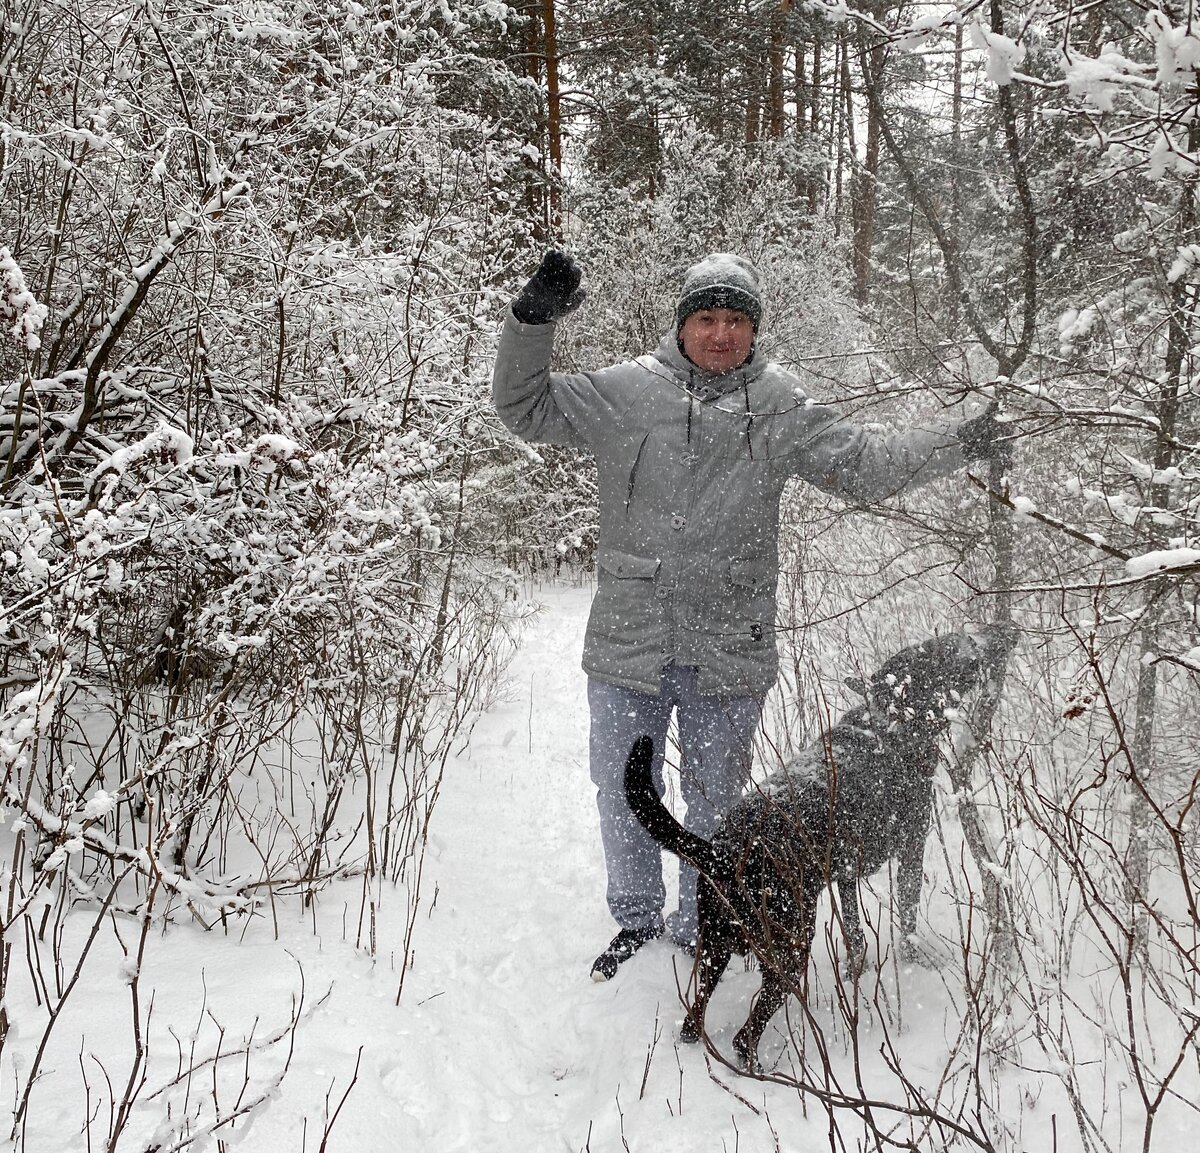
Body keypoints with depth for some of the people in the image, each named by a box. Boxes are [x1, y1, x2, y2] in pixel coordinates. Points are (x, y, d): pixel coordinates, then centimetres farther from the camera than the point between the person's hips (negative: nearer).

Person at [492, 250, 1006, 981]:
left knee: (715, 803, 14)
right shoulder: (626, 393, 0)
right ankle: (637, 922, 38)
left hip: (730, 653, 0)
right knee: (623, 795, 15)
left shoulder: (782, 410, 1)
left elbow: (867, 466, 3)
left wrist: (959, 445, -7)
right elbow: (525, 407, 2)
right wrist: (534, 319, -11)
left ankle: (700, 933, 36)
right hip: (628, 644, 1)